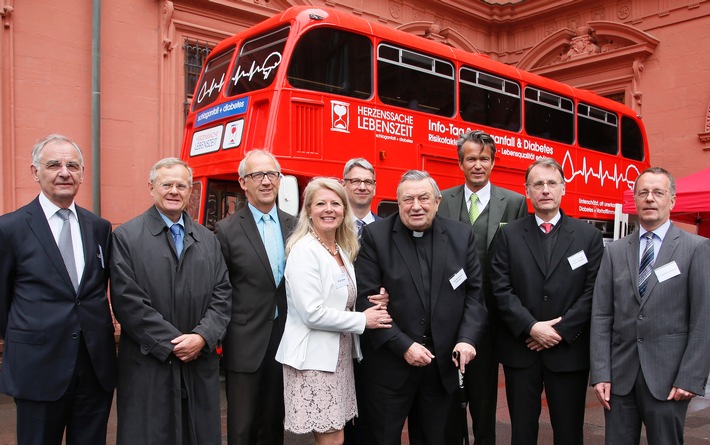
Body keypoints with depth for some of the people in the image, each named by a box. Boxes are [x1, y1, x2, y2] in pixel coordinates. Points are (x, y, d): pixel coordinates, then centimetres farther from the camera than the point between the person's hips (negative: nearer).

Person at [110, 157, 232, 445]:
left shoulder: (208, 240, 12)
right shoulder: (126, 237, -2)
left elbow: (222, 294, 6)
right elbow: (127, 301, -10)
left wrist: (202, 337, -10)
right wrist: (172, 343, -13)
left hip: (201, 366, 4)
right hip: (148, 366, -3)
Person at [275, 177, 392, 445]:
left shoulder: (343, 250, 10)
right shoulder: (304, 250, -15)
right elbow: (312, 313, -21)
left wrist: (373, 304, -2)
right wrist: (362, 320, -14)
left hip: (339, 355, 8)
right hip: (314, 358, -8)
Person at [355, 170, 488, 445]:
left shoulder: (461, 235, 2)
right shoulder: (375, 236, -7)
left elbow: (474, 291, 5)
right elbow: (367, 299, -11)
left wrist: (467, 338, -10)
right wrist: (403, 346, -16)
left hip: (444, 364, 3)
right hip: (390, 364, -2)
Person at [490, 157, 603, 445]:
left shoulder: (589, 235, 3)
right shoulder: (509, 235, 3)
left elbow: (592, 290, -3)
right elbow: (501, 288, -4)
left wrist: (561, 331, -10)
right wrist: (530, 327, -13)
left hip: (569, 350, 0)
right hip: (520, 349, 0)